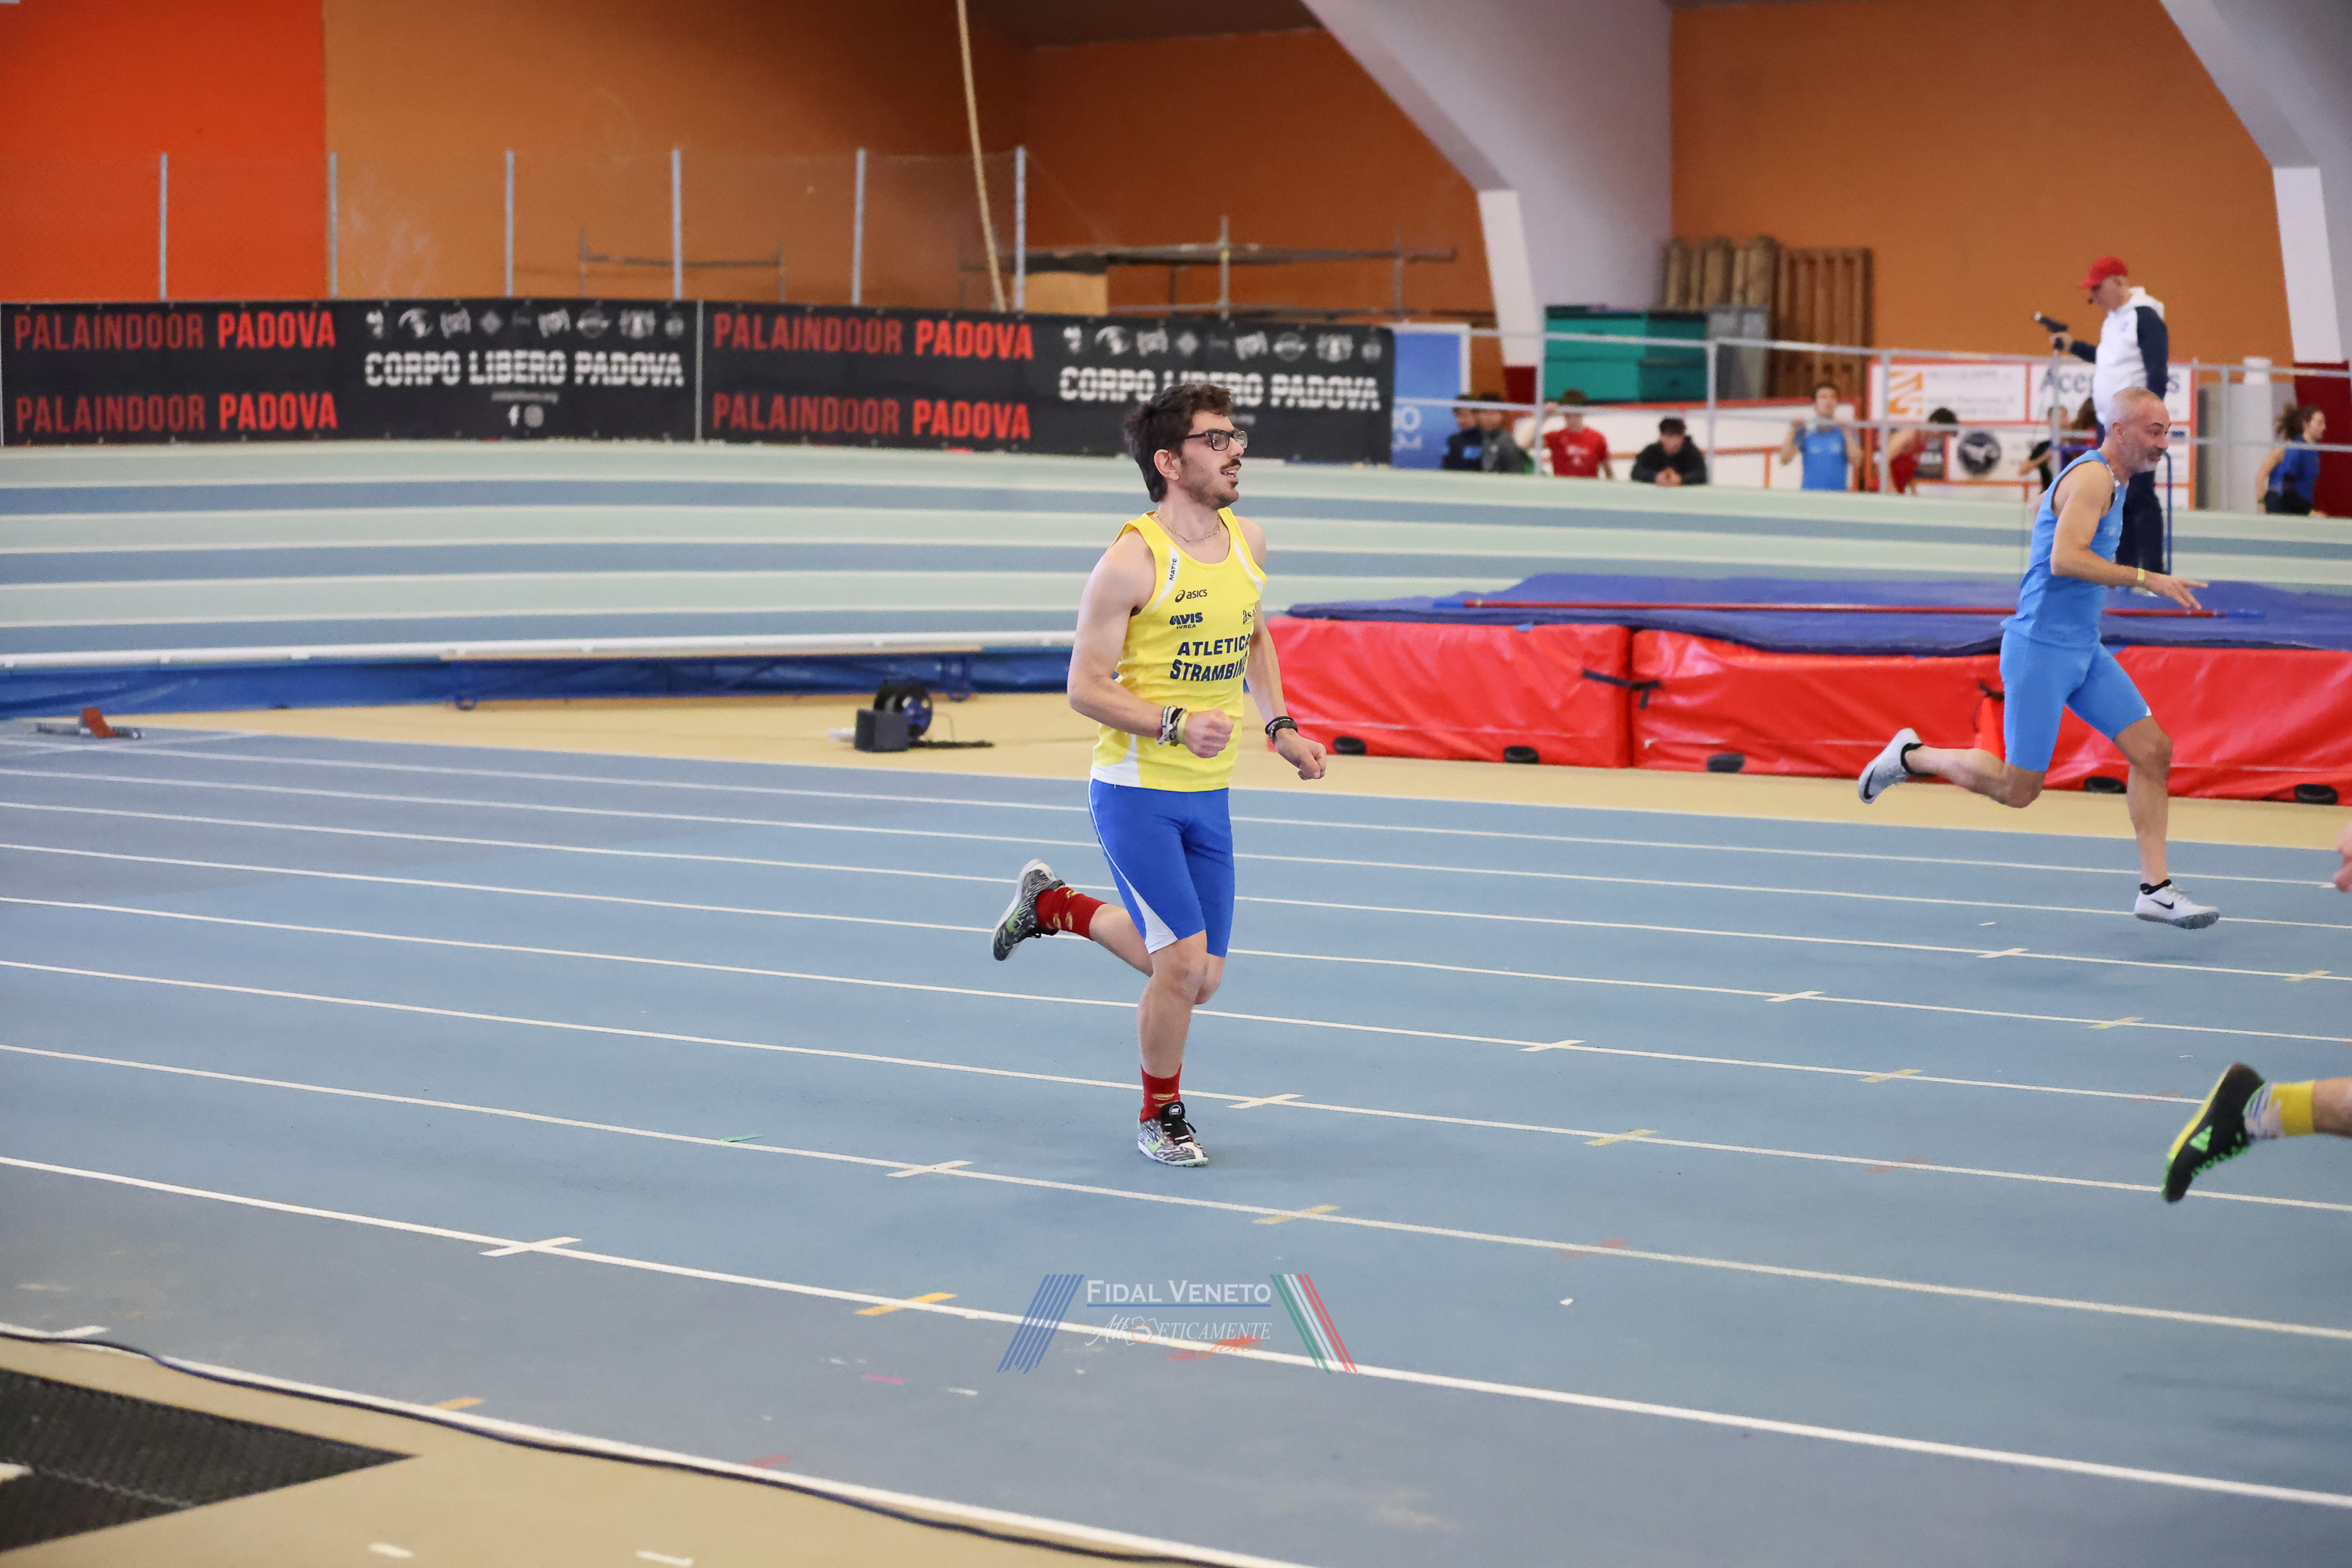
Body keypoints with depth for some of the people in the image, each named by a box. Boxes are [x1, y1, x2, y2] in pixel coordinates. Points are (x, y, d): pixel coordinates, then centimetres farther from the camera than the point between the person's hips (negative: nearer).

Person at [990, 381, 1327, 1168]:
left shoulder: (1248, 542, 4)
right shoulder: (1132, 560, -16)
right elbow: (1085, 687, -14)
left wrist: (1279, 726, 10)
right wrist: (1176, 725, -27)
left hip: (1209, 796, 7)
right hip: (1135, 790, -7)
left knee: (1198, 979, 11)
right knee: (1184, 962, -12)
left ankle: (1054, 904, 35)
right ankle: (1161, 1115, 14)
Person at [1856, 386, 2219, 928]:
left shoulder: (2105, 481, 17)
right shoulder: (2092, 476, -15)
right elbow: (2065, 558, -28)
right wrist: (2144, 578, -27)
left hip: (2082, 650, 10)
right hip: (2040, 650, -10)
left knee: (2153, 750, -2)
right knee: (2017, 788, -4)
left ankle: (2155, 888, 1)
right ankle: (1911, 756, 18)